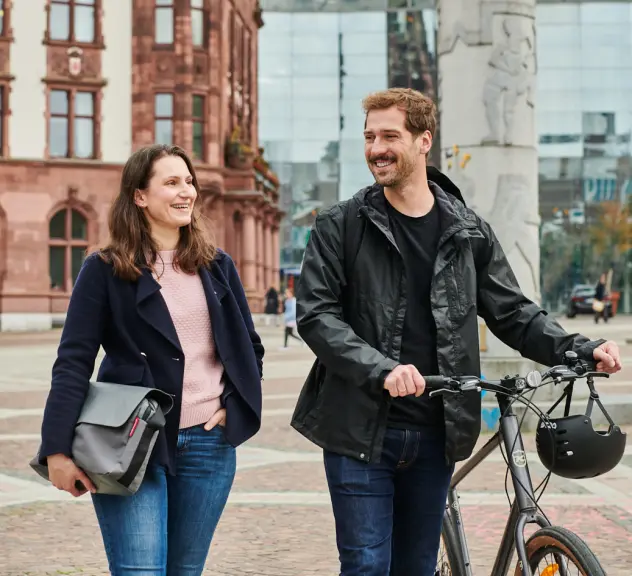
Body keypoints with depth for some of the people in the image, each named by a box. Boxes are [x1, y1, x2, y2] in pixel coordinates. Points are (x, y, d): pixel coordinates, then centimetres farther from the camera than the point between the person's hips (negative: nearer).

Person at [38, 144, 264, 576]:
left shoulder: (217, 266, 10)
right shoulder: (106, 270, -2)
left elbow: (250, 348, 17)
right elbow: (74, 362, -7)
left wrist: (235, 408, 2)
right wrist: (57, 450, -13)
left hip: (209, 445, 4)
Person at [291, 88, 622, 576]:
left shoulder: (469, 232, 7)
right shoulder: (340, 226, -2)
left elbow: (513, 313, 9)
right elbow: (316, 314, -10)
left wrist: (582, 348, -8)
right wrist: (382, 369, -26)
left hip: (436, 434, 3)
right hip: (361, 430, -3)